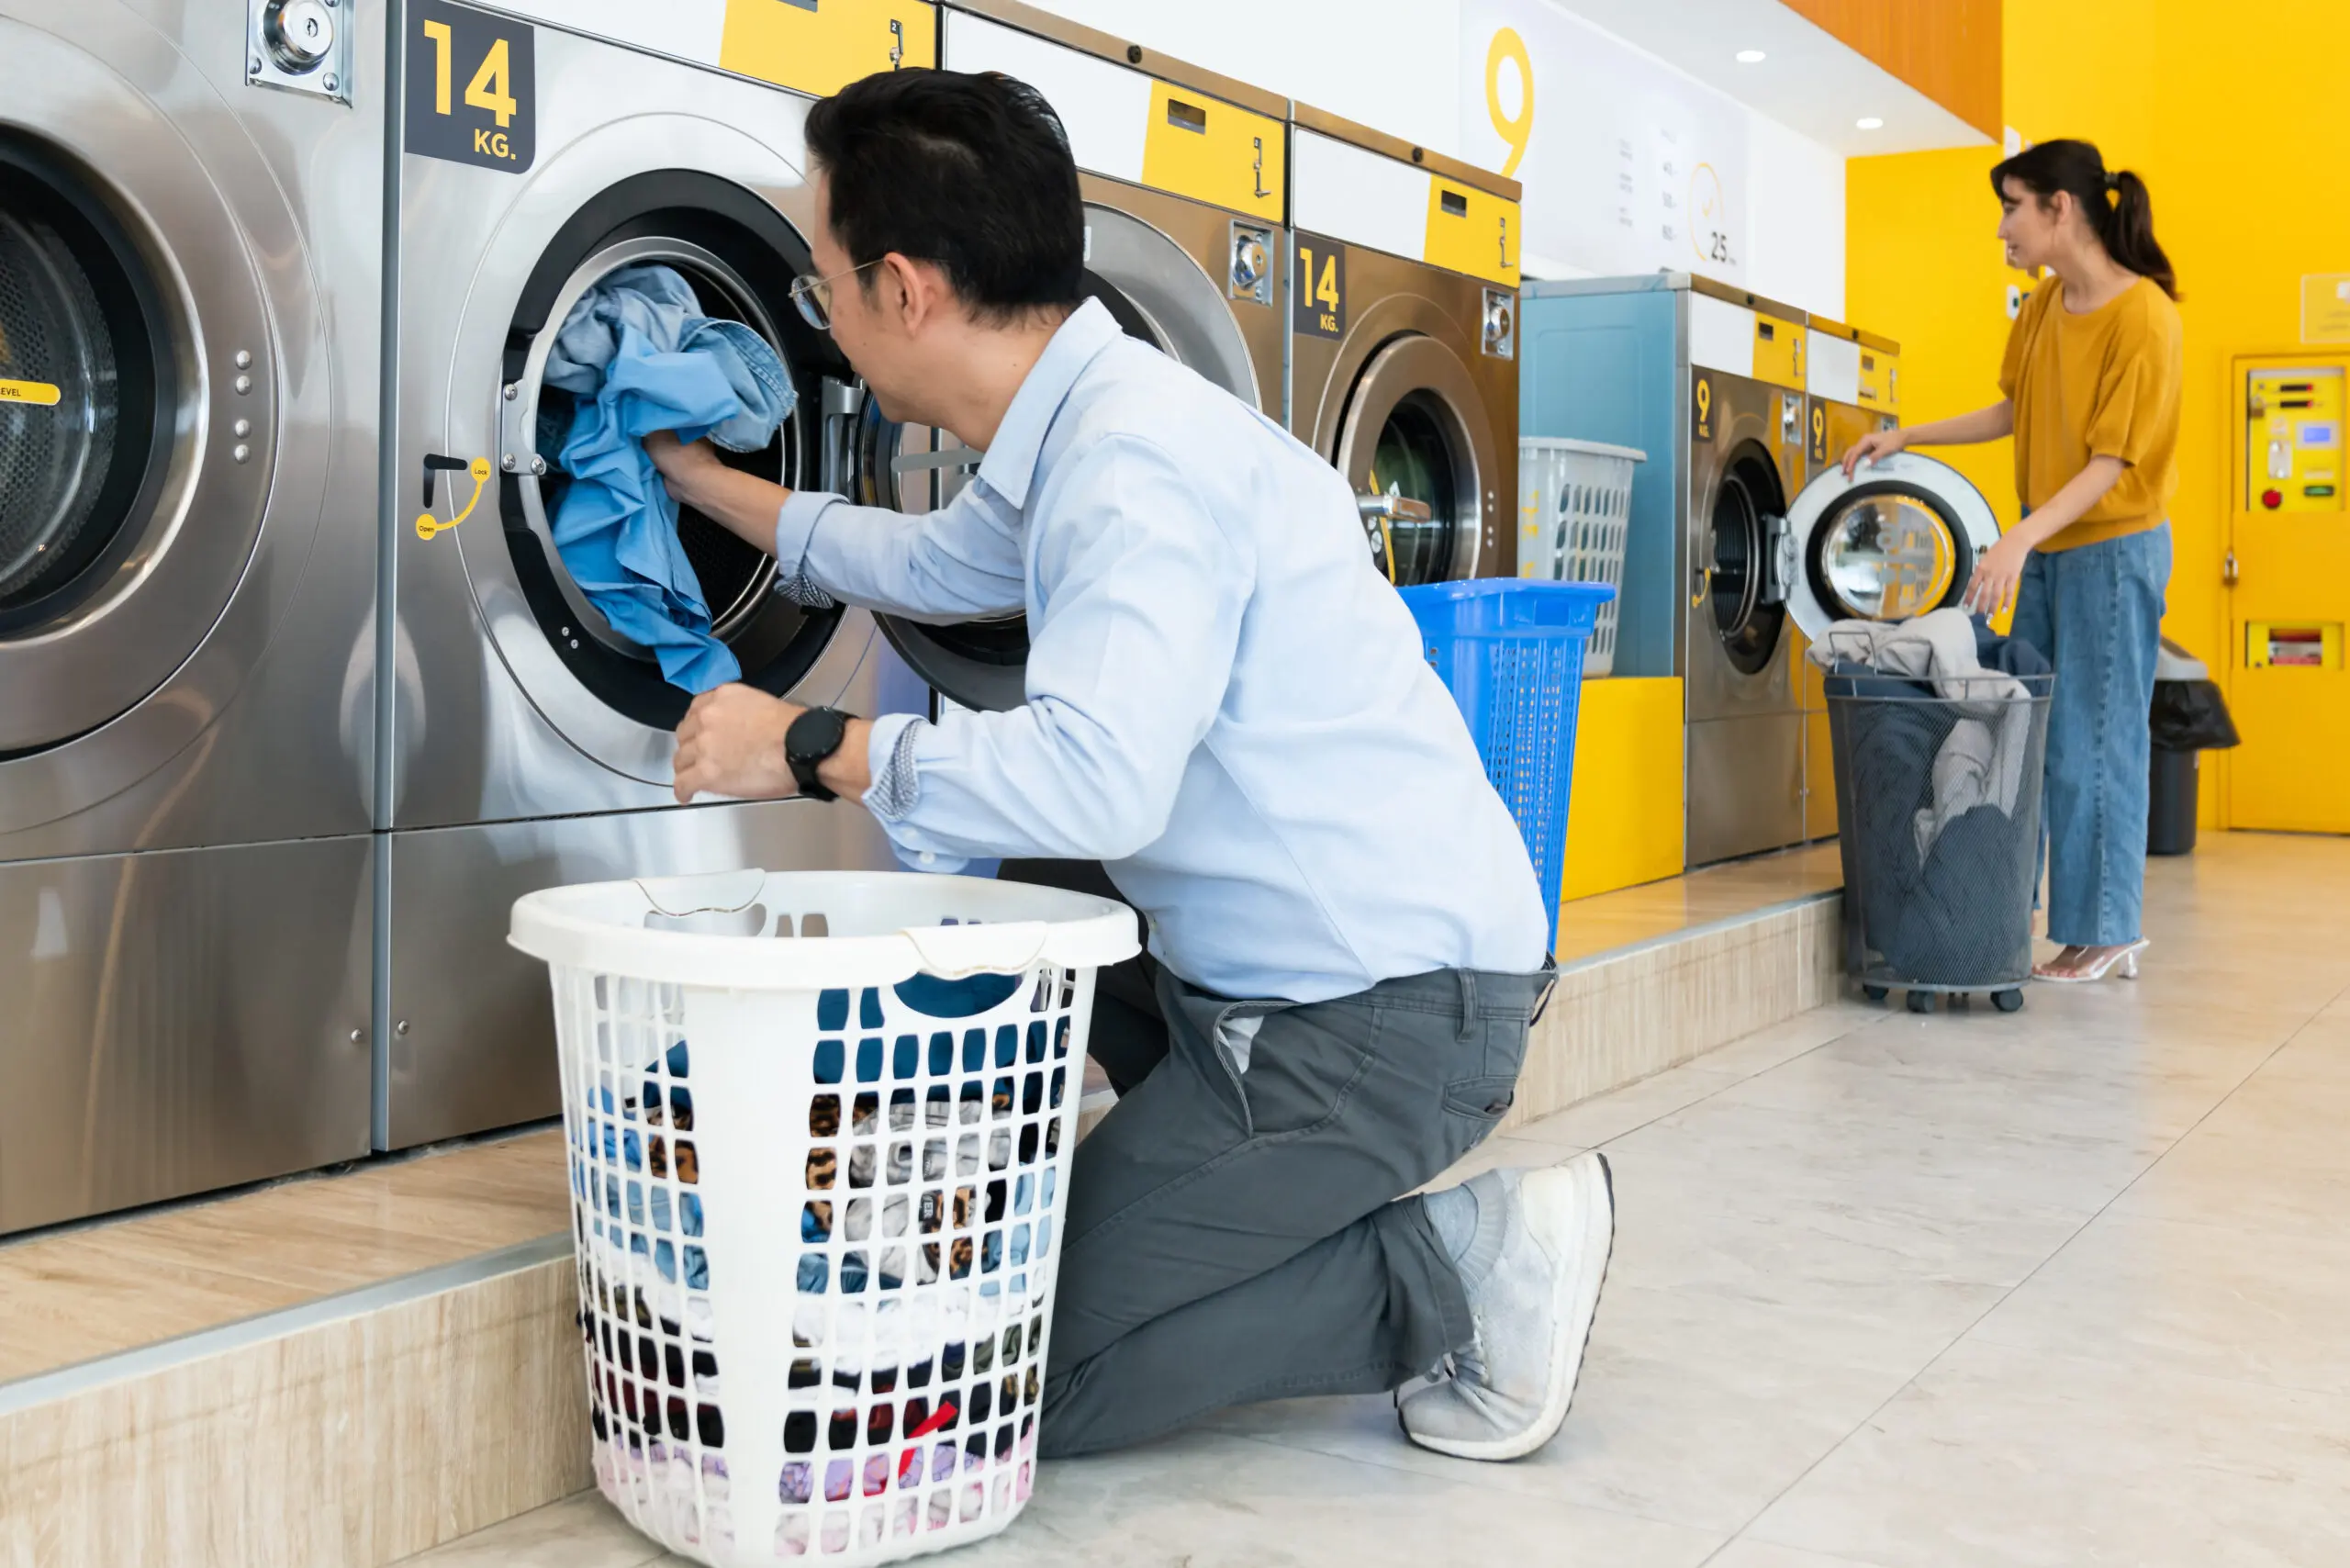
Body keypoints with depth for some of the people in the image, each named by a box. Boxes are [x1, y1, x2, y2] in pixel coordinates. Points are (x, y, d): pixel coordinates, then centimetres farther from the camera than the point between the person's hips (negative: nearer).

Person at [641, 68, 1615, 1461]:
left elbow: (1097, 776, -34)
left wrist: (810, 747, -21)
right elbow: (925, 562, 31)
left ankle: (1461, 1265, -2)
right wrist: (700, 478, 39)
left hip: (1383, 1011, -10)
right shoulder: (1079, 439, 11)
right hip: (1295, 968, 10)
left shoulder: (1143, 458, -21)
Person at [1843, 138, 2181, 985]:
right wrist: (1906, 437, 11)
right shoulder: (2043, 305, 6)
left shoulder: (2143, 317, -18)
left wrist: (2019, 540, -31)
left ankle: (2103, 931, 10)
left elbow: (2111, 463, -21)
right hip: (2047, 548, 8)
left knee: (2092, 742, -2)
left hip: (2113, 547, -8)